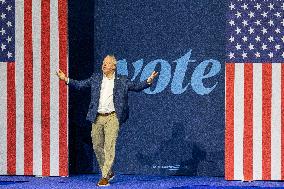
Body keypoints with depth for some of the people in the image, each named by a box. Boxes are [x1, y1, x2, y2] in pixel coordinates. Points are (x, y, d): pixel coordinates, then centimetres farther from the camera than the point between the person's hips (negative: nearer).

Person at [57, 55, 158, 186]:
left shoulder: (122, 81, 6)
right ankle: (109, 172, 26)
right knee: (97, 146, 9)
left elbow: (136, 87, 3)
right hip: (97, 118, 4)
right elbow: (80, 85, 13)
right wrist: (66, 79, 3)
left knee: (109, 147, -10)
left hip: (112, 118, -4)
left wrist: (148, 81, -12)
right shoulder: (95, 79, 12)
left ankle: (105, 177, -8)